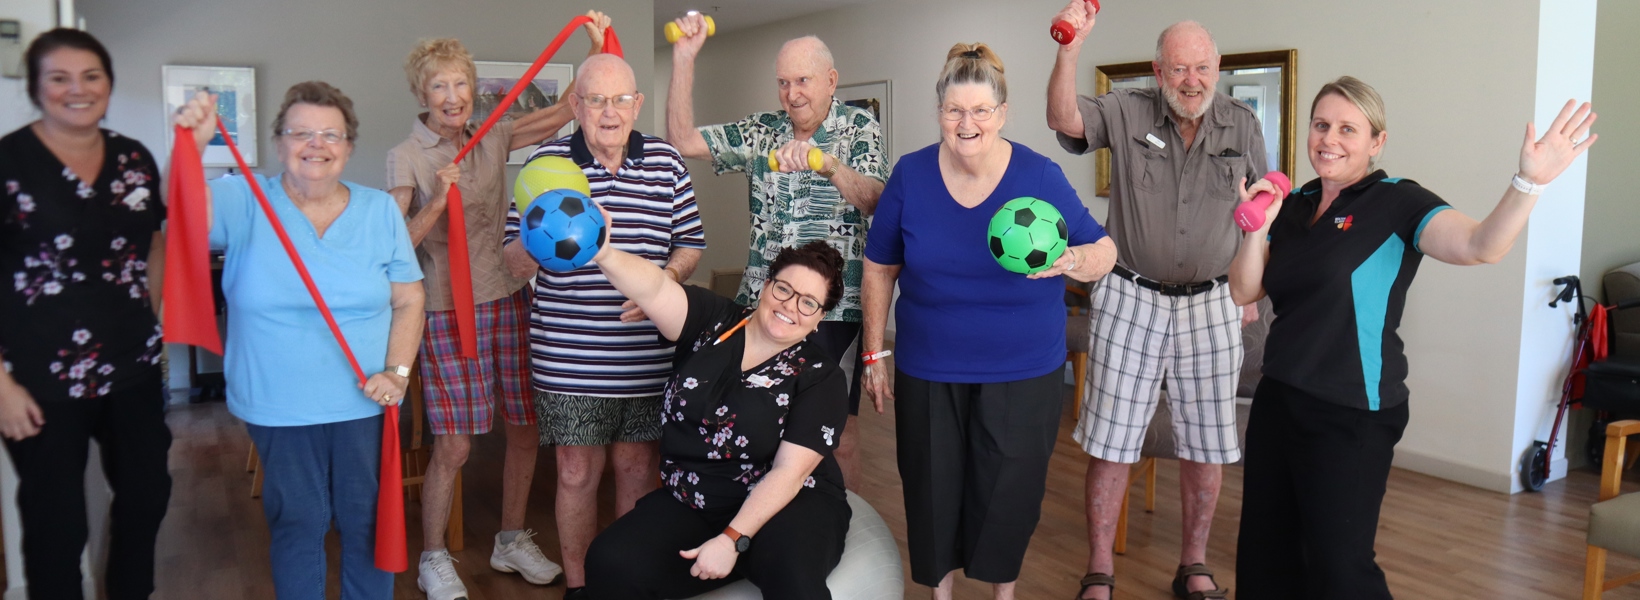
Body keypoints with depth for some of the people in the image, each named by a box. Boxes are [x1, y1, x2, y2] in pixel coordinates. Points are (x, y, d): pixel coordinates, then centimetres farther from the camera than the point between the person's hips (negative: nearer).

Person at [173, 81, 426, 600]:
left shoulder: (380, 211, 0)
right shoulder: (245, 202, -4)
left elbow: (409, 299, 1)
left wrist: (398, 371, -10)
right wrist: (192, 146, -39)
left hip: (365, 403, 1)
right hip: (277, 406, -1)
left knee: (367, 520, 13)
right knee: (297, 524, 14)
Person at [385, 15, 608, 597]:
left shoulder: (493, 139, 7)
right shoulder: (406, 157, -5)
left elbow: (567, 109, 3)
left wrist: (598, 48, -6)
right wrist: (436, 202, -22)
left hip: (509, 298, 5)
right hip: (449, 310, -5)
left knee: (525, 427, 10)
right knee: (454, 445, -2)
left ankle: (512, 541, 29)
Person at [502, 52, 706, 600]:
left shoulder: (666, 162, 5)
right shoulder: (546, 162, 0)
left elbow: (690, 243, 7)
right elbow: (517, 257, 0)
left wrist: (665, 280, -13)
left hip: (648, 357, 2)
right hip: (570, 359, -1)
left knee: (637, 465, 13)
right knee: (577, 473, 7)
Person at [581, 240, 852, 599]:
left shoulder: (821, 378, -4)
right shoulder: (713, 321, 1)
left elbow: (789, 472, -11)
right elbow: (653, 288, -18)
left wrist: (732, 540, -20)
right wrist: (603, 253, -39)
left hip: (790, 507, -3)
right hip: (690, 504, 3)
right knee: (613, 565, -20)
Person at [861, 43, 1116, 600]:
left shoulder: (1041, 176, -10)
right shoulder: (910, 175, -5)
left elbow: (1105, 250, -5)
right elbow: (879, 267, 4)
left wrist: (1073, 260, -29)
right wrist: (874, 354, 5)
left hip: (1023, 371, -1)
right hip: (928, 369, 1)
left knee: (1009, 492, 7)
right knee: (932, 488, 12)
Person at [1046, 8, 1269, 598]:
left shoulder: (1242, 125, 2)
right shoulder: (1126, 112, -6)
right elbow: (1063, 119, -24)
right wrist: (1070, 48, -38)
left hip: (1210, 305, 3)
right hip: (1131, 299, -2)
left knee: (1206, 443, 9)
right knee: (1111, 440, 2)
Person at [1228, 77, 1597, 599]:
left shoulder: (1396, 202, -8)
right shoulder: (1293, 206, 9)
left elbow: (1480, 246, -25)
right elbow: (1244, 291, 4)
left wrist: (1529, 182, -40)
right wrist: (1258, 228, -11)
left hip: (1350, 416, -6)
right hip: (1277, 399, 6)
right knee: (1264, 555, 15)